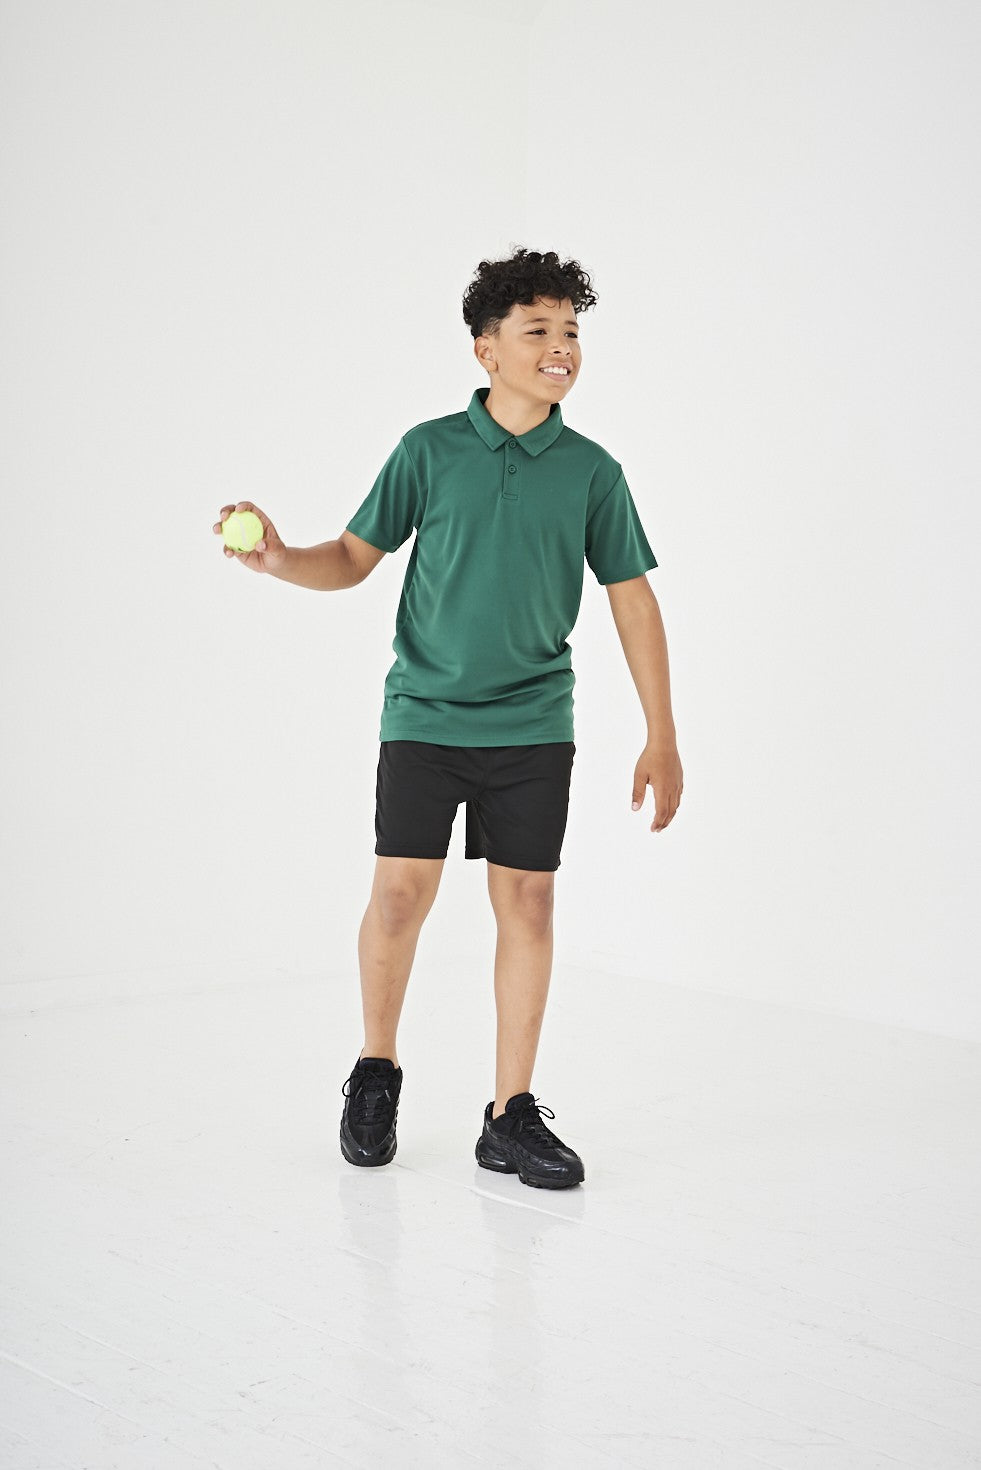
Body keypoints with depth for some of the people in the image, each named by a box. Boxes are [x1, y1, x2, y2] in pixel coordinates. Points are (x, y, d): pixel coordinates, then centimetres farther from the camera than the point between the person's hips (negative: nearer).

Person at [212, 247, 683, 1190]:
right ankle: (376, 1070, 19)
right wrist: (279, 561, -16)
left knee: (526, 903, 0)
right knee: (400, 894, -7)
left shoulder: (591, 472, 3)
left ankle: (511, 1115, 10)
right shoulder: (429, 449, 1)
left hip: (533, 726, 1)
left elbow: (632, 600, 6)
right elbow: (355, 557, 6)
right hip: (424, 714, -1)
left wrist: (662, 738, 3)